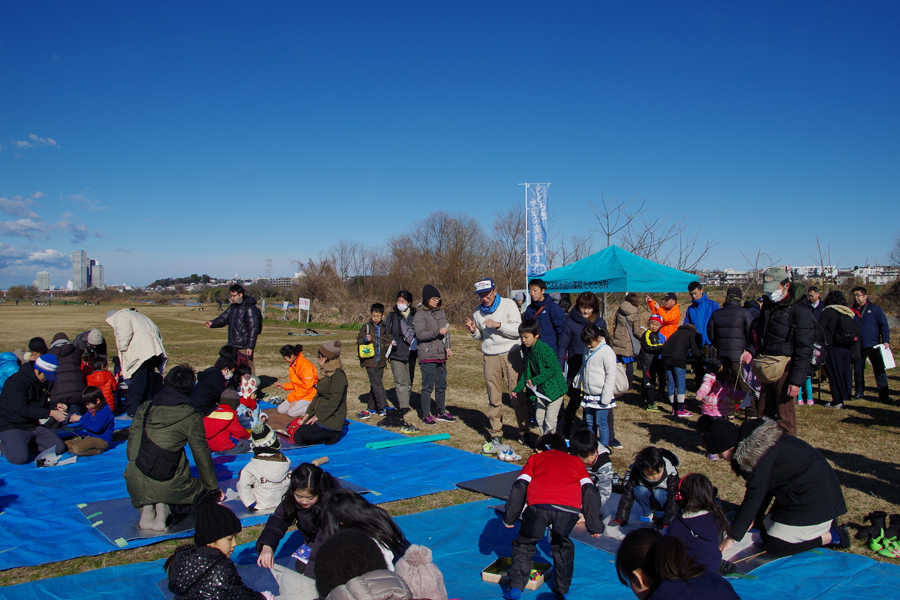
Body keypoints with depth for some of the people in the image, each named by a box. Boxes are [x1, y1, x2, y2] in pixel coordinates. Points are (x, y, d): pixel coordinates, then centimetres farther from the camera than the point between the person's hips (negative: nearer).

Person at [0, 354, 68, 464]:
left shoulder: (39, 382, 9)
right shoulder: (17, 381, -18)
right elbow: (22, 409, -25)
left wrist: (55, 406, -4)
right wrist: (50, 413, -27)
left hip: (33, 425, 7)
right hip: (12, 426, -7)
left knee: (59, 448, -7)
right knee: (20, 458, -27)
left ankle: (26, 443, 13)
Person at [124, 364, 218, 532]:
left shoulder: (144, 408, 9)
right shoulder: (190, 416, -3)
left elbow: (131, 447, 17)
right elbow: (202, 455, 5)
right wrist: (212, 488, 19)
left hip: (135, 485, 5)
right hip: (168, 484, -4)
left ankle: (146, 507, 5)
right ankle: (166, 507, -4)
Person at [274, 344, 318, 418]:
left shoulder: (305, 365, -20)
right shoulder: (292, 365, 9)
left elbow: (307, 387, -22)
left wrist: (296, 399, -18)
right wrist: (283, 386, 6)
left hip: (309, 395, -10)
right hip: (298, 393, 10)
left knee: (292, 412, -23)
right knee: (281, 410, 3)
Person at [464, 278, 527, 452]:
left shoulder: (508, 304, -3)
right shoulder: (478, 312, 8)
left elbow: (518, 330, -10)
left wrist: (498, 325, -21)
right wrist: (474, 331, -1)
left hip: (511, 355, -3)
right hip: (490, 358, 3)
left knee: (518, 395, 0)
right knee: (494, 398, 4)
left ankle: (523, 432, 14)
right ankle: (496, 437, 12)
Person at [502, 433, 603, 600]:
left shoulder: (535, 458, 32)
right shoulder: (576, 461, 36)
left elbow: (519, 487, 19)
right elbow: (590, 492, 25)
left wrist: (509, 518, 22)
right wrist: (595, 526, 25)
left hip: (539, 504, -1)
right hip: (570, 507, 2)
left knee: (525, 544, 20)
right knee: (562, 545, 28)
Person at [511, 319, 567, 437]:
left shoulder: (544, 349, -22)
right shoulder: (529, 351, 6)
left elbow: (553, 368, -27)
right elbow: (526, 372, 14)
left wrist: (535, 380, -24)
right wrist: (517, 389, 9)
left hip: (554, 388, -8)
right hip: (541, 390, 8)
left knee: (550, 419, -6)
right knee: (539, 417, 10)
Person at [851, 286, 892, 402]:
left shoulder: (875, 310, 2)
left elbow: (884, 326, 0)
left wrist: (886, 341, -10)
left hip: (874, 346, -3)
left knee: (879, 370, -3)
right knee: (858, 371, 8)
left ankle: (884, 395, 2)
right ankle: (859, 392, 21)